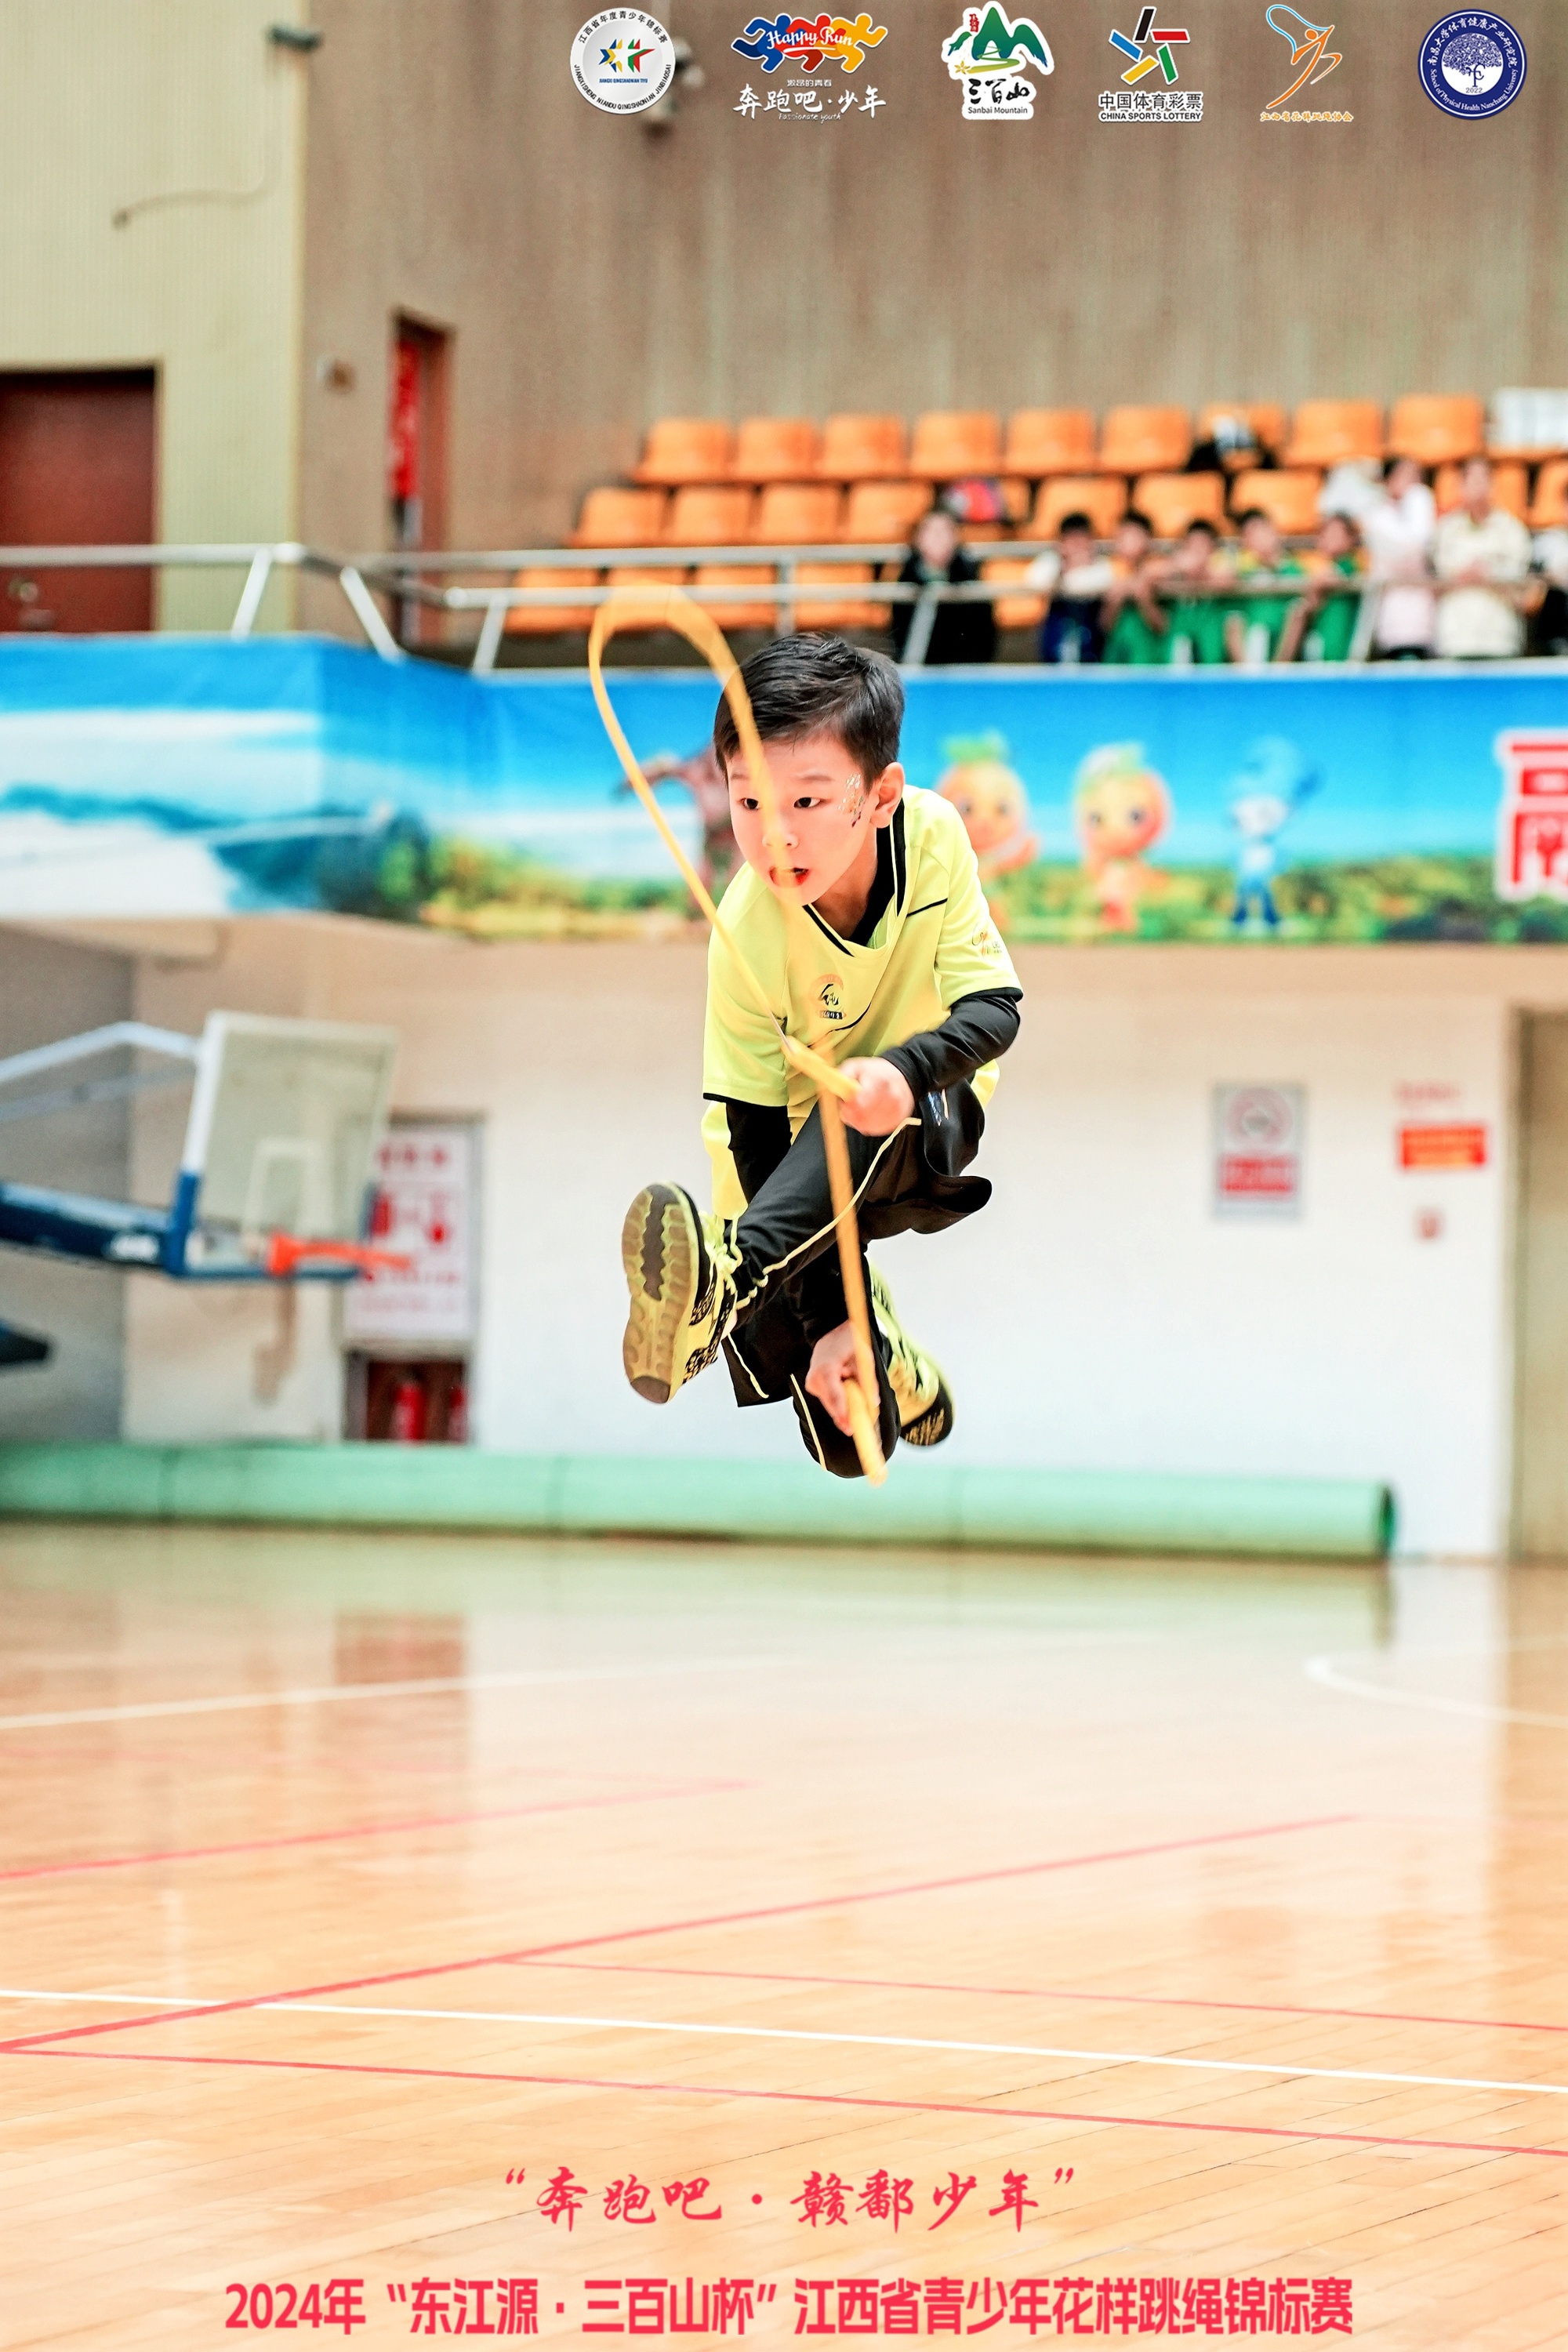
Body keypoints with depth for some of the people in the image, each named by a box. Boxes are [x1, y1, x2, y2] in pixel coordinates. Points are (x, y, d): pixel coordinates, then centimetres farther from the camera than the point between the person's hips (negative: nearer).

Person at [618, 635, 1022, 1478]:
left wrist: (907, 1068, -47)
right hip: (813, 1167, 0)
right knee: (848, 1450, -8)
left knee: (872, 1103, -38)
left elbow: (995, 1008, -22)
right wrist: (828, 1320, -28)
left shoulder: (932, 834, -21)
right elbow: (751, 1134, -23)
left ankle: (728, 1280, -50)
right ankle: (893, 1370, 27)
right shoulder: (749, 933, -26)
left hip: (933, 1128, 0)